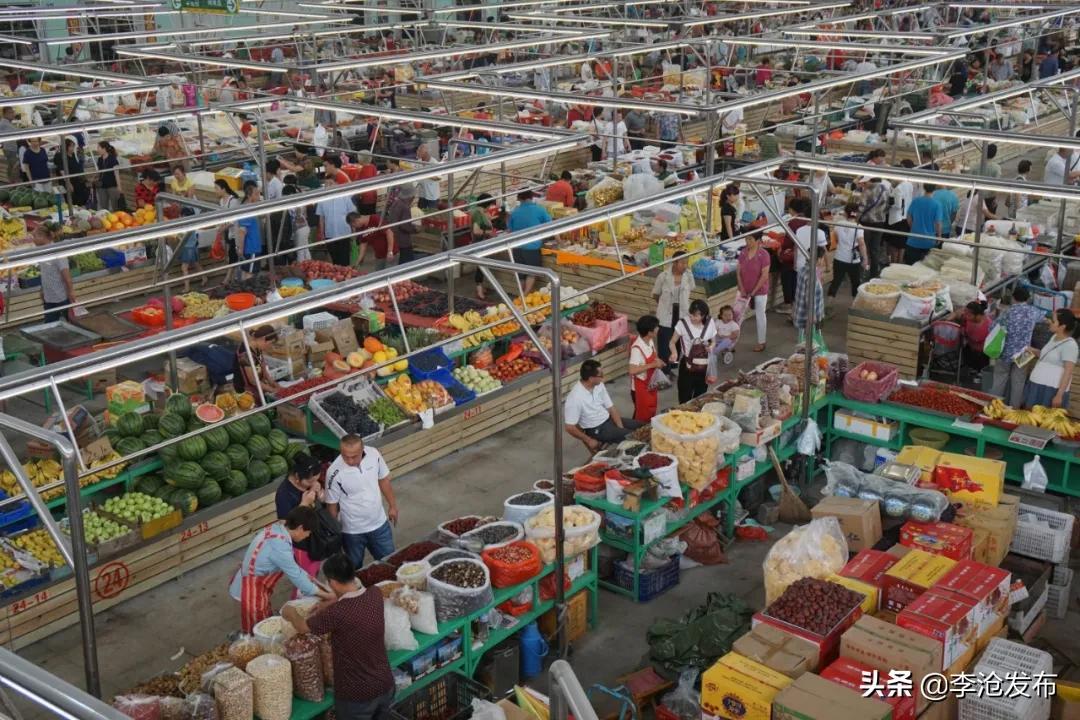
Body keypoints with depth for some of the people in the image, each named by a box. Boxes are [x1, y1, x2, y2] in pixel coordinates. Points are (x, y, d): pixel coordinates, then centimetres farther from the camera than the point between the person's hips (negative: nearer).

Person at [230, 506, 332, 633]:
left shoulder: (277, 529, -3)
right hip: (251, 592, -9)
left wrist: (310, 579, 11)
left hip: (255, 586, 9)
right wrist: (326, 596, -14)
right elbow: (295, 576, -22)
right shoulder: (279, 545, -30)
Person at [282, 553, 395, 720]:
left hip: (356, 694, -5)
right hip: (385, 685, 5)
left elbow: (302, 627, -6)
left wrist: (291, 613, 14)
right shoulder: (375, 595, -9)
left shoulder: (336, 613, -27)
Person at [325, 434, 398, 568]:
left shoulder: (374, 454, -18)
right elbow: (332, 504, -14)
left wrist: (392, 505, 10)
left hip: (379, 523, 3)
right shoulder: (335, 473, -28)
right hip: (352, 531, -3)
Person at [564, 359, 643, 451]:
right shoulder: (575, 398, -28)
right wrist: (589, 440, -15)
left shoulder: (599, 385, -6)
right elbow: (570, 427, -23)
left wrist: (621, 428, -9)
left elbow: (611, 407, 2)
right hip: (596, 429, -7)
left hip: (609, 419, 7)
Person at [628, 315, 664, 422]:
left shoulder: (650, 341, -4)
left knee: (651, 412, 22)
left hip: (651, 384, 8)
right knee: (643, 416, 5)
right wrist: (653, 365, -31)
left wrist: (658, 361, -7)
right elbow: (632, 370, -35)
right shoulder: (637, 348, -30)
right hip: (641, 387, -8)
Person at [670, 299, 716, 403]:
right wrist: (674, 353, -27)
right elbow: (673, 342, -6)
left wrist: (711, 347, -14)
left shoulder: (710, 324, -5)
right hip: (687, 366, -3)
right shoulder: (683, 323, -14)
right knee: (685, 400, -2)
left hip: (704, 367, 3)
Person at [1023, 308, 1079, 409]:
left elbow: (1068, 373, -18)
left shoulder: (1069, 345, -15)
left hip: (1052, 390, -9)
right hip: (1037, 386, 9)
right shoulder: (1054, 337, 11)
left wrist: (1059, 395, -23)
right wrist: (1033, 351, 10)